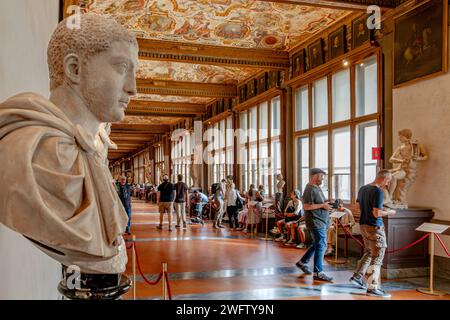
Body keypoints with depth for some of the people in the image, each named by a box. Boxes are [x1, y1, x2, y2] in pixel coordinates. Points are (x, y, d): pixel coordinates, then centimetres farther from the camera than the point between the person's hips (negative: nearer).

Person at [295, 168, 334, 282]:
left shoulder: (316, 188, 15)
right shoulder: (310, 189, -17)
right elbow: (306, 206, -24)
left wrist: (326, 204, 10)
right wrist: (322, 205, -21)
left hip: (320, 222, 10)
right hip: (316, 222, -10)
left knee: (317, 244, 19)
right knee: (321, 246, -6)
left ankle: (302, 262, 32)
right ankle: (318, 273, 1)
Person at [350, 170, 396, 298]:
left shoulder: (362, 189, 7)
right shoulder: (378, 191, -19)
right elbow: (377, 214, -22)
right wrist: (389, 212, -4)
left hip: (363, 225, 8)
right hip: (375, 227, -8)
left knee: (368, 252, 23)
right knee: (377, 258, 0)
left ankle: (357, 276, 25)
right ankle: (372, 288, 4)